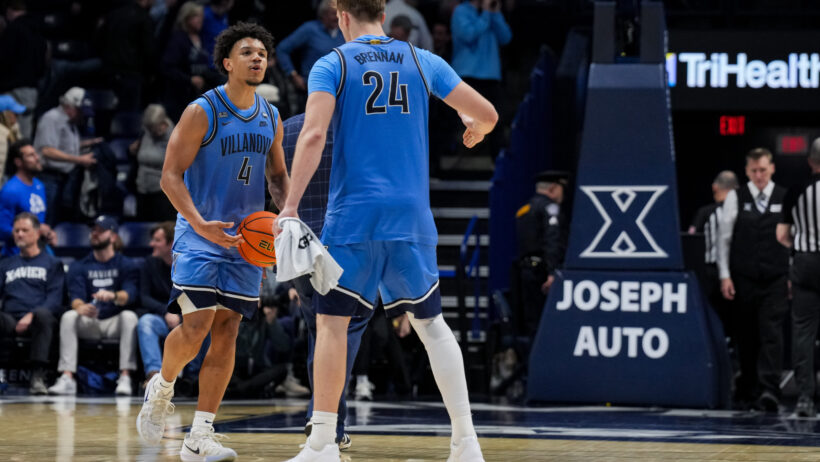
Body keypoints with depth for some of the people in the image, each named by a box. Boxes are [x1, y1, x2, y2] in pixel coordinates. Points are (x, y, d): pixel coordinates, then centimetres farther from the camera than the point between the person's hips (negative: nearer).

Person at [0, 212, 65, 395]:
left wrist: (32, 315, -16)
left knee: (43, 314, -40)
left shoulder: (52, 264, 18)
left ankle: (38, 376, -45)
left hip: (37, 322, -2)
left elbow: (55, 300, 4)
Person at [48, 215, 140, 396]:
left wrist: (113, 296, -38)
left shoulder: (126, 265, 6)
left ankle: (125, 378, -39)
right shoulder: (79, 266, 12)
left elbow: (130, 293, -13)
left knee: (129, 316, -33)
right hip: (88, 323, 2)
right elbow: (75, 296, -5)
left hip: (114, 323, -2)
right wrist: (80, 307, -32)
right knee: (69, 316, -28)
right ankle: (67, 379, -37)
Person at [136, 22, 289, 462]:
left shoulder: (271, 119, 8)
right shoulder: (202, 112, -10)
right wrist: (200, 224, -26)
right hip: (200, 236, -5)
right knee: (195, 327, -16)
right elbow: (170, 176, -12)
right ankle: (161, 387, 17)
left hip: (246, 239, 5)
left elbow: (277, 176, 19)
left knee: (226, 334, 0)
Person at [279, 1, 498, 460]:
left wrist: (291, 206, -17)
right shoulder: (423, 62, 9)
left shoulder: (331, 66, 0)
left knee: (332, 322, 2)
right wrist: (476, 129, 37)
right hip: (412, 216, 3)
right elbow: (488, 114, 12)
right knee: (430, 322, 13)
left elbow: (314, 135, -14)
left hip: (353, 215, -3)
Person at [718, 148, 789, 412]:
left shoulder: (785, 198, 4)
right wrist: (725, 275, 0)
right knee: (746, 337, 7)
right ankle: (747, 391, 16)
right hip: (744, 278, 1)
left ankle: (769, 390, -18)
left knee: (772, 333, -11)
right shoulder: (735, 198, 3)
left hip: (775, 280, -1)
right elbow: (724, 237, 5)